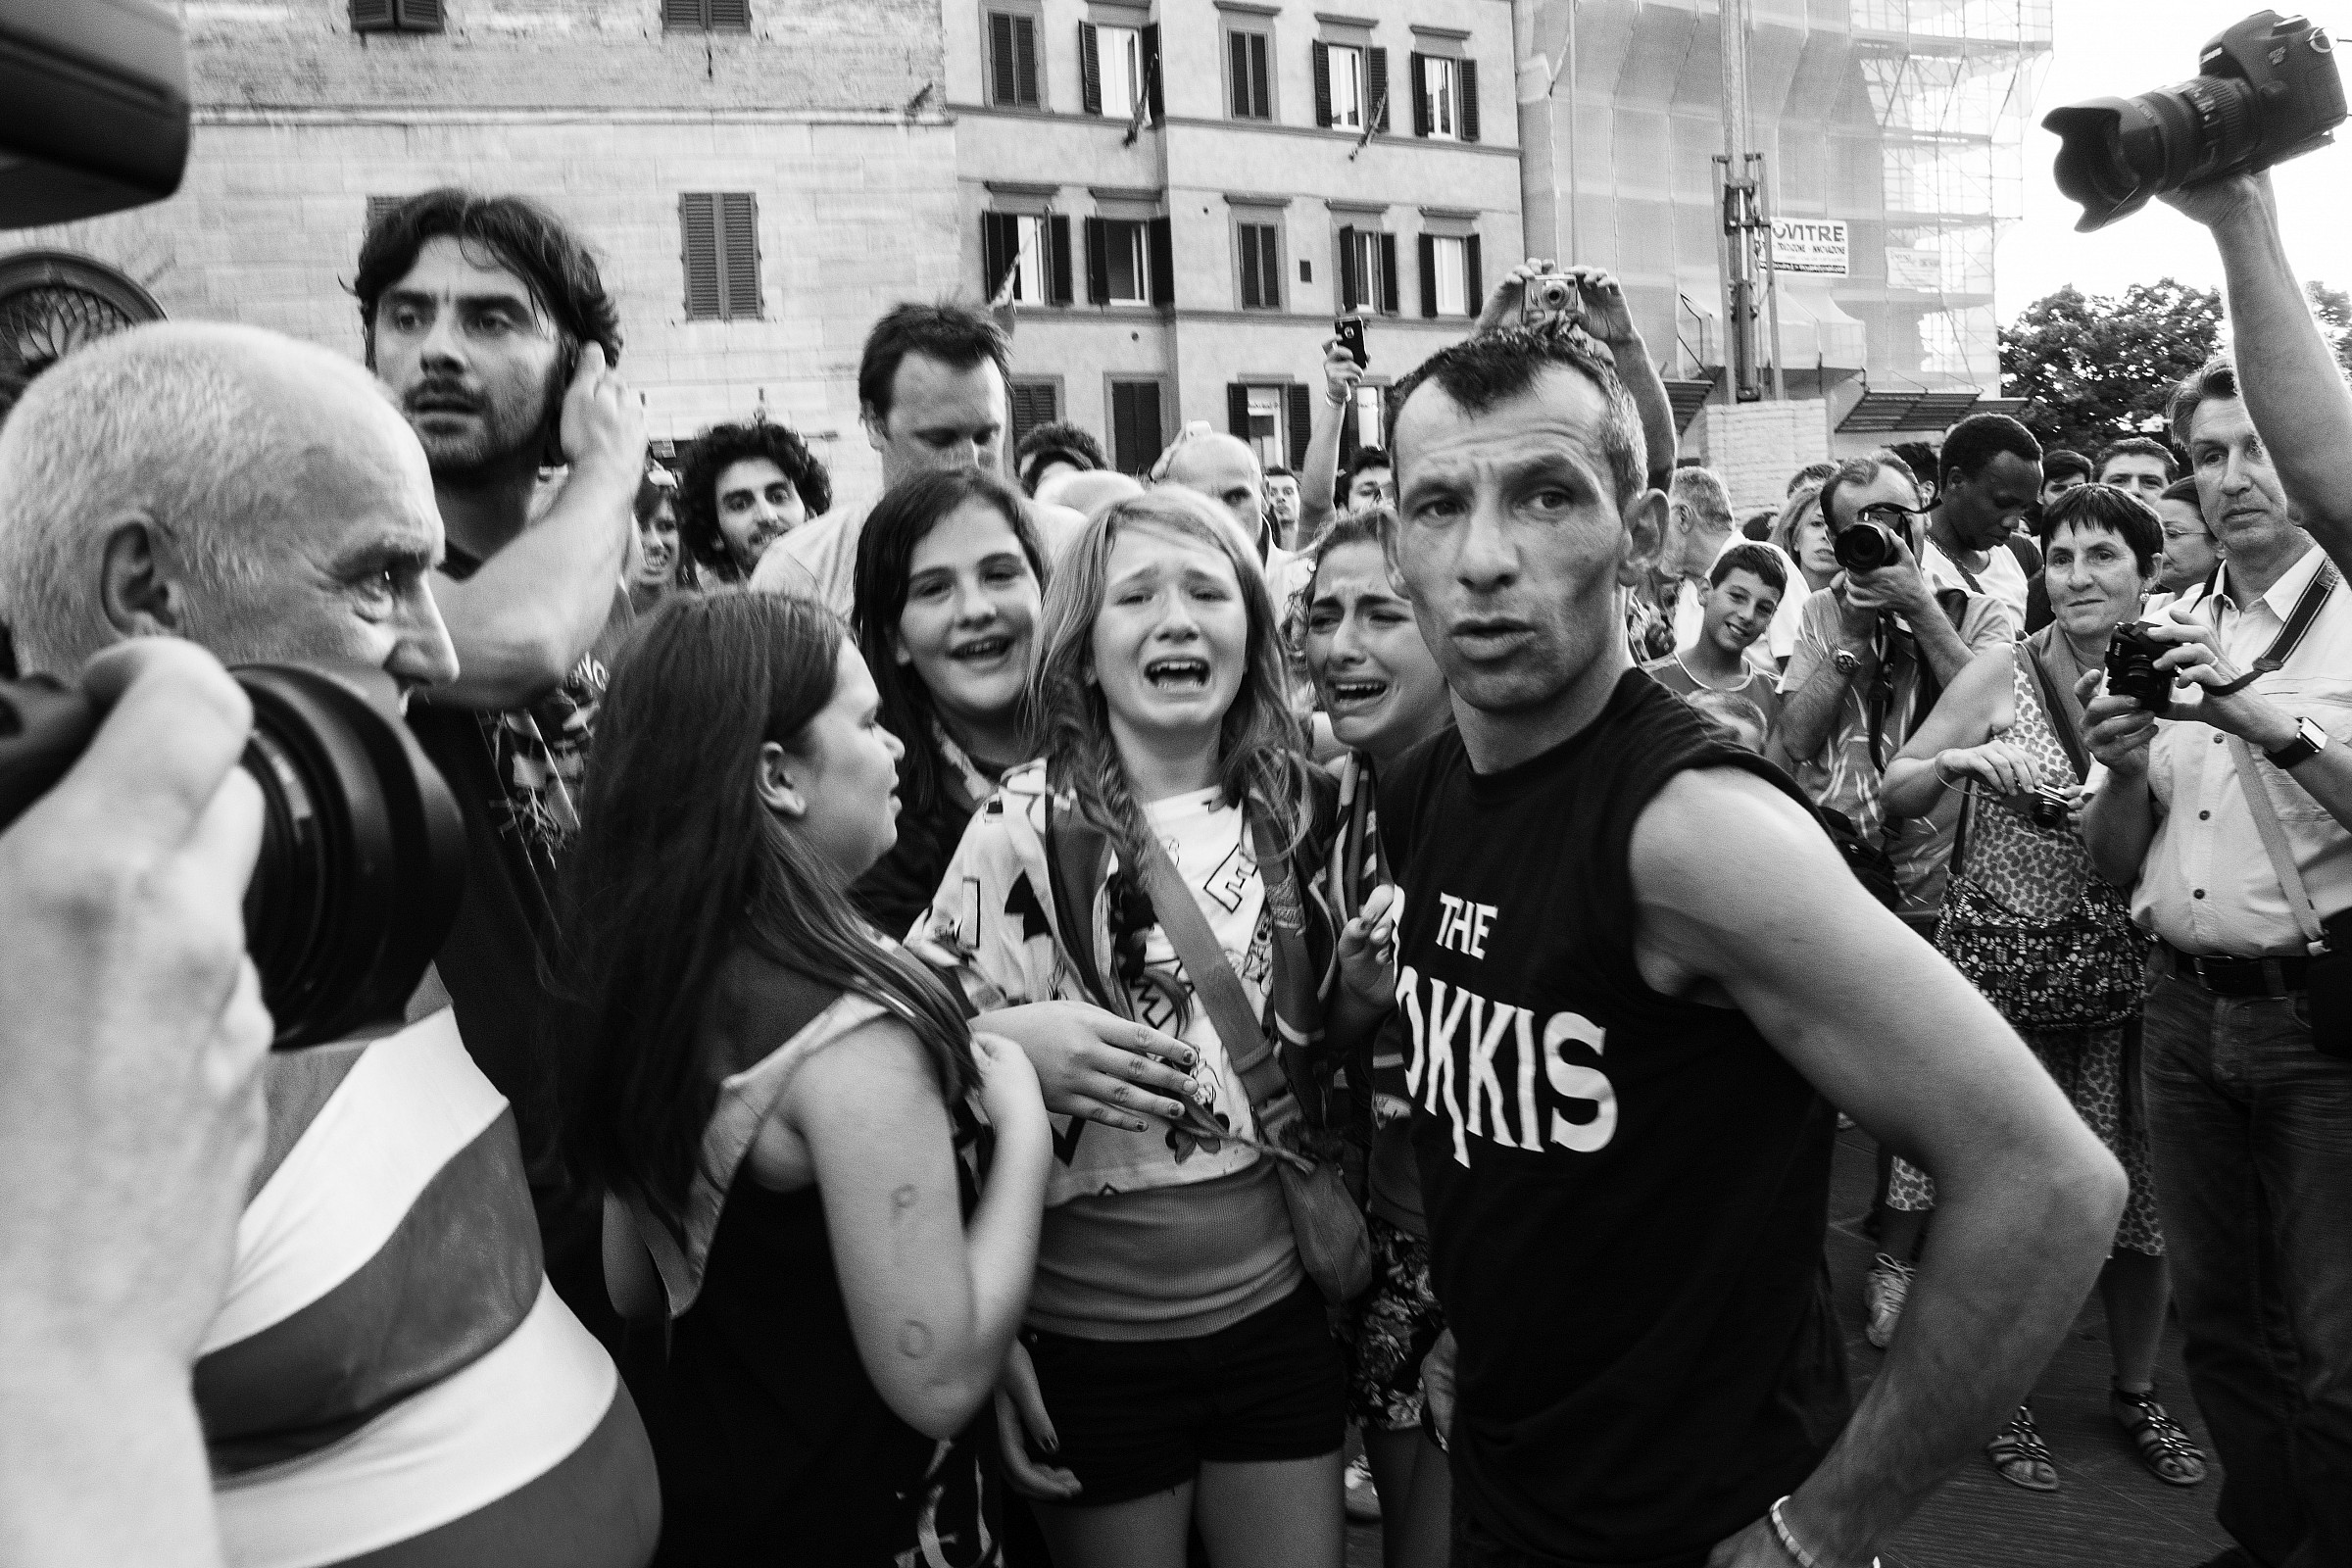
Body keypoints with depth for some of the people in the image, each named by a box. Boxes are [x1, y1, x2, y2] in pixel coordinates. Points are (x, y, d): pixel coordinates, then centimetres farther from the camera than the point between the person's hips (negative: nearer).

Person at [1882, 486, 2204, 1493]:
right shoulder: (2006, 671, -5)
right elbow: (1894, 797, -3)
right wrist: (1956, 761, -20)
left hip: (2117, 975, 3)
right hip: (1999, 967, -2)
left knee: (2140, 1199, 9)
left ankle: (2136, 1393, 34)